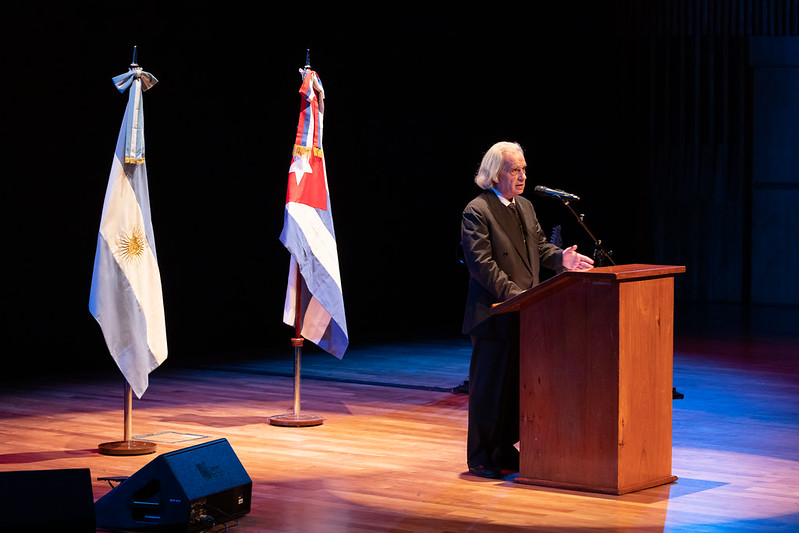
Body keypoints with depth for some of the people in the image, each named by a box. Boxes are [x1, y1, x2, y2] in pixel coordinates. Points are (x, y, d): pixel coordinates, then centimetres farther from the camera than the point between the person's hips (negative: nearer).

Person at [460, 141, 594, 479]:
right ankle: (480, 458, 6)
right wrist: (512, 293, -24)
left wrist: (560, 258, -5)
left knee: (516, 385, 12)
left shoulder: (525, 207, 15)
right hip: (493, 316, -8)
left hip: (522, 315, 8)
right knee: (489, 386, -2)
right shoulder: (477, 212, -12)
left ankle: (505, 451, 22)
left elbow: (538, 246, 17)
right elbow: (481, 263, -18)